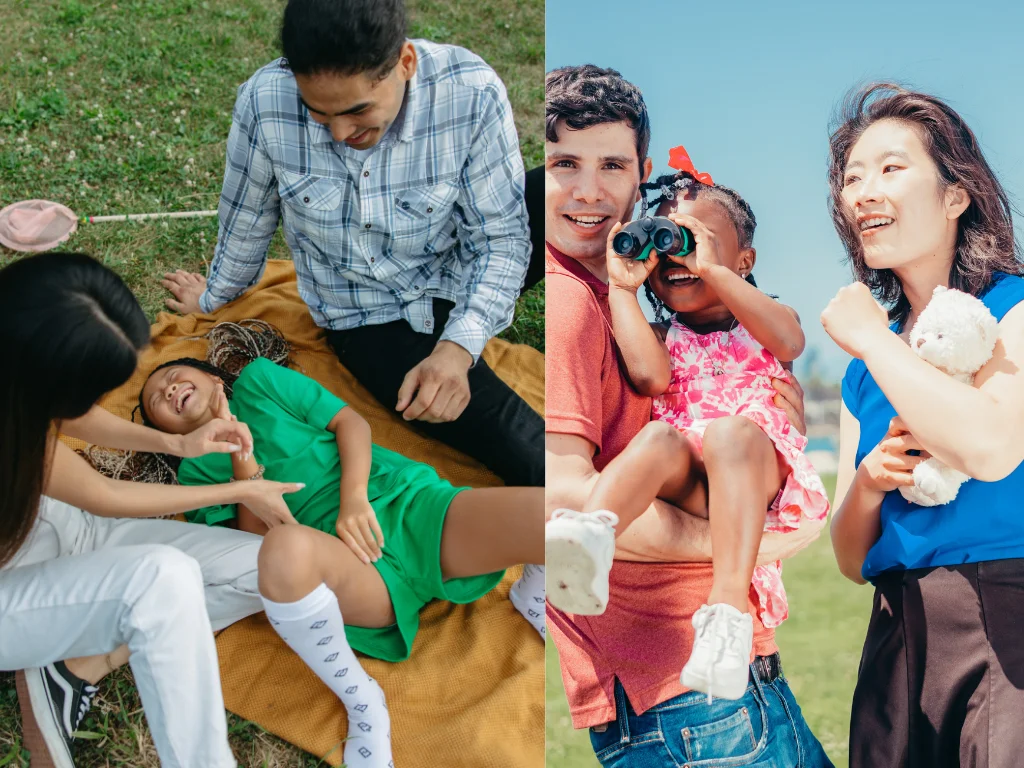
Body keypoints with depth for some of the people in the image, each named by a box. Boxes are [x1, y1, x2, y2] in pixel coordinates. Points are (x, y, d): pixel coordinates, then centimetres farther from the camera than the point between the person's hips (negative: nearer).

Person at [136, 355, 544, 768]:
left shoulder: (258, 379, 22)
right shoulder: (197, 470, 19)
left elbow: (351, 421, 13)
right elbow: (257, 537, 6)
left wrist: (355, 499, -4)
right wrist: (240, 453, -2)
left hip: (411, 500, 1)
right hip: (340, 554, -1)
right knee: (286, 547, -40)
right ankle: (361, 703, -17)